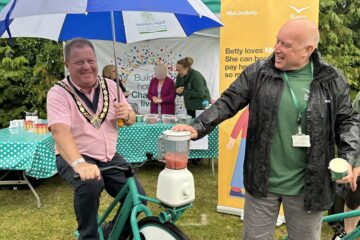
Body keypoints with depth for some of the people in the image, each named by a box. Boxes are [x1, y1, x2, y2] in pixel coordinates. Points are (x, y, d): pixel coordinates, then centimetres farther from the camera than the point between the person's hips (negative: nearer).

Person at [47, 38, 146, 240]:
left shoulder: (110, 86, 3)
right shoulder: (58, 93, -13)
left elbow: (131, 120, 11)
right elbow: (60, 131, -30)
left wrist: (127, 114, -16)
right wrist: (79, 163, -48)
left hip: (110, 157, 5)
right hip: (74, 158, -5)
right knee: (90, 185, -36)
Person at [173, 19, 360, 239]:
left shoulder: (332, 80, -4)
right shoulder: (258, 73, -5)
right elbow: (227, 103, -4)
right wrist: (198, 128, -16)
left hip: (307, 186, 0)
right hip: (262, 181, 1)